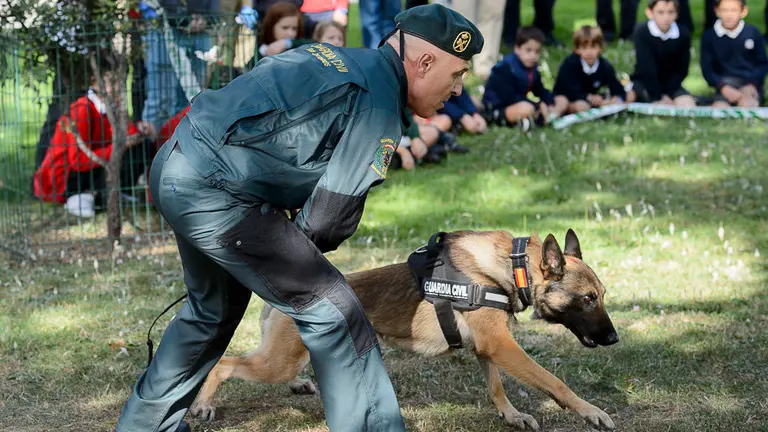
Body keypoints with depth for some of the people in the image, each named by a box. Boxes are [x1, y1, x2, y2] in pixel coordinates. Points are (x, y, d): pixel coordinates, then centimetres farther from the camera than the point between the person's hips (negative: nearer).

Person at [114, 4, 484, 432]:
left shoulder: (336, 58, 15)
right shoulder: (378, 104, -11)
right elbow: (327, 220, -10)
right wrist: (294, 249, 10)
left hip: (173, 167, 10)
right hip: (213, 194, -10)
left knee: (216, 306, 30)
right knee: (331, 311, -4)